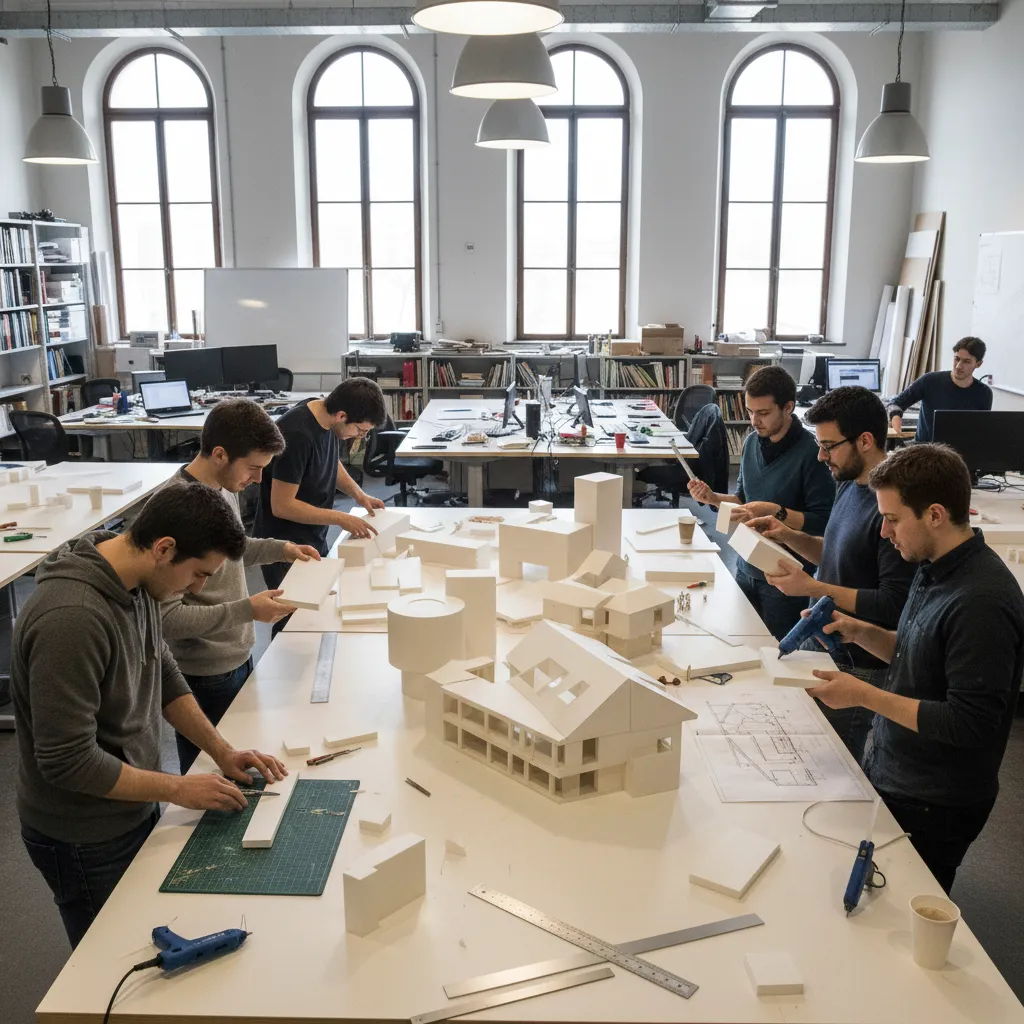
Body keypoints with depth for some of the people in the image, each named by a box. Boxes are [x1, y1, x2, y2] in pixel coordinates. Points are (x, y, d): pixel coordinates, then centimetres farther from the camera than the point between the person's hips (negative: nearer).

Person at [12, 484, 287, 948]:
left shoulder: (138, 586, -5)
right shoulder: (70, 618, -33)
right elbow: (68, 762, -29)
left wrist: (222, 751, 2)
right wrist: (179, 789, -19)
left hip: (134, 812, 8)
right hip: (87, 841, -8)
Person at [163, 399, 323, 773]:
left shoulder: (224, 486, 0)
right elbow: (166, 618, -26)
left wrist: (279, 548, 6)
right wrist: (246, 610, -27)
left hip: (239, 658, 8)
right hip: (205, 677, -8)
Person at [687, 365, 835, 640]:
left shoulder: (811, 452, -18)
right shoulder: (752, 442, 3)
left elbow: (823, 522, -18)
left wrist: (776, 512, -27)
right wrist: (713, 498, -3)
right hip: (747, 566, 6)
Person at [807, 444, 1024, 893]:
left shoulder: (981, 601, -28)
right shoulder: (935, 571, 1)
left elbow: (970, 723, -27)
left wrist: (863, 695, -24)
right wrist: (861, 633, -2)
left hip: (931, 806, -8)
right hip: (890, 775, 8)